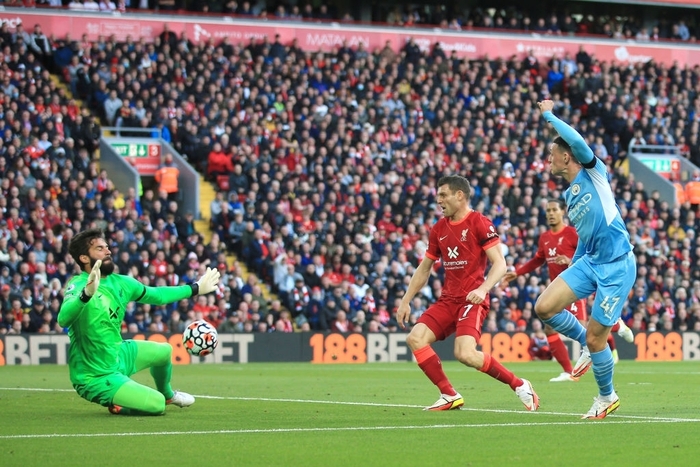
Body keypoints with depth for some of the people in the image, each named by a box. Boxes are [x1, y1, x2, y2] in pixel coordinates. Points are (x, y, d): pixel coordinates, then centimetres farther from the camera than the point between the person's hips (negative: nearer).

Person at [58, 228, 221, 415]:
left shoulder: (119, 282, 0)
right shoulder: (78, 286, -25)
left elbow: (156, 295, 18)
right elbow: (63, 319, -46)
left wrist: (195, 288, 23)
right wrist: (86, 294, -64)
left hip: (118, 354, 9)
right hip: (97, 377, -9)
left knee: (164, 351, 27)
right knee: (156, 405, -20)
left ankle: (167, 394, 55)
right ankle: (116, 404, 8)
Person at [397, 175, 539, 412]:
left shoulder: (480, 223, -8)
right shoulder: (439, 229, 13)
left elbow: (500, 263, -13)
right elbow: (424, 269, 21)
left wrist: (483, 289, -29)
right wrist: (405, 301, 15)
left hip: (472, 300, -7)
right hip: (447, 300, 7)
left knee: (465, 354, -25)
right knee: (415, 339, -13)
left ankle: (519, 385, -5)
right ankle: (450, 396, -4)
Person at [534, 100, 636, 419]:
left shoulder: (593, 173, -5)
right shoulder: (569, 195, 17)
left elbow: (577, 141, -24)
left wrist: (548, 115, -12)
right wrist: (570, 271, 25)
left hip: (616, 264, -8)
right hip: (588, 261, 8)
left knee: (595, 337, -5)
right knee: (544, 307, -9)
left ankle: (607, 397, 17)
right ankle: (589, 345, 13)